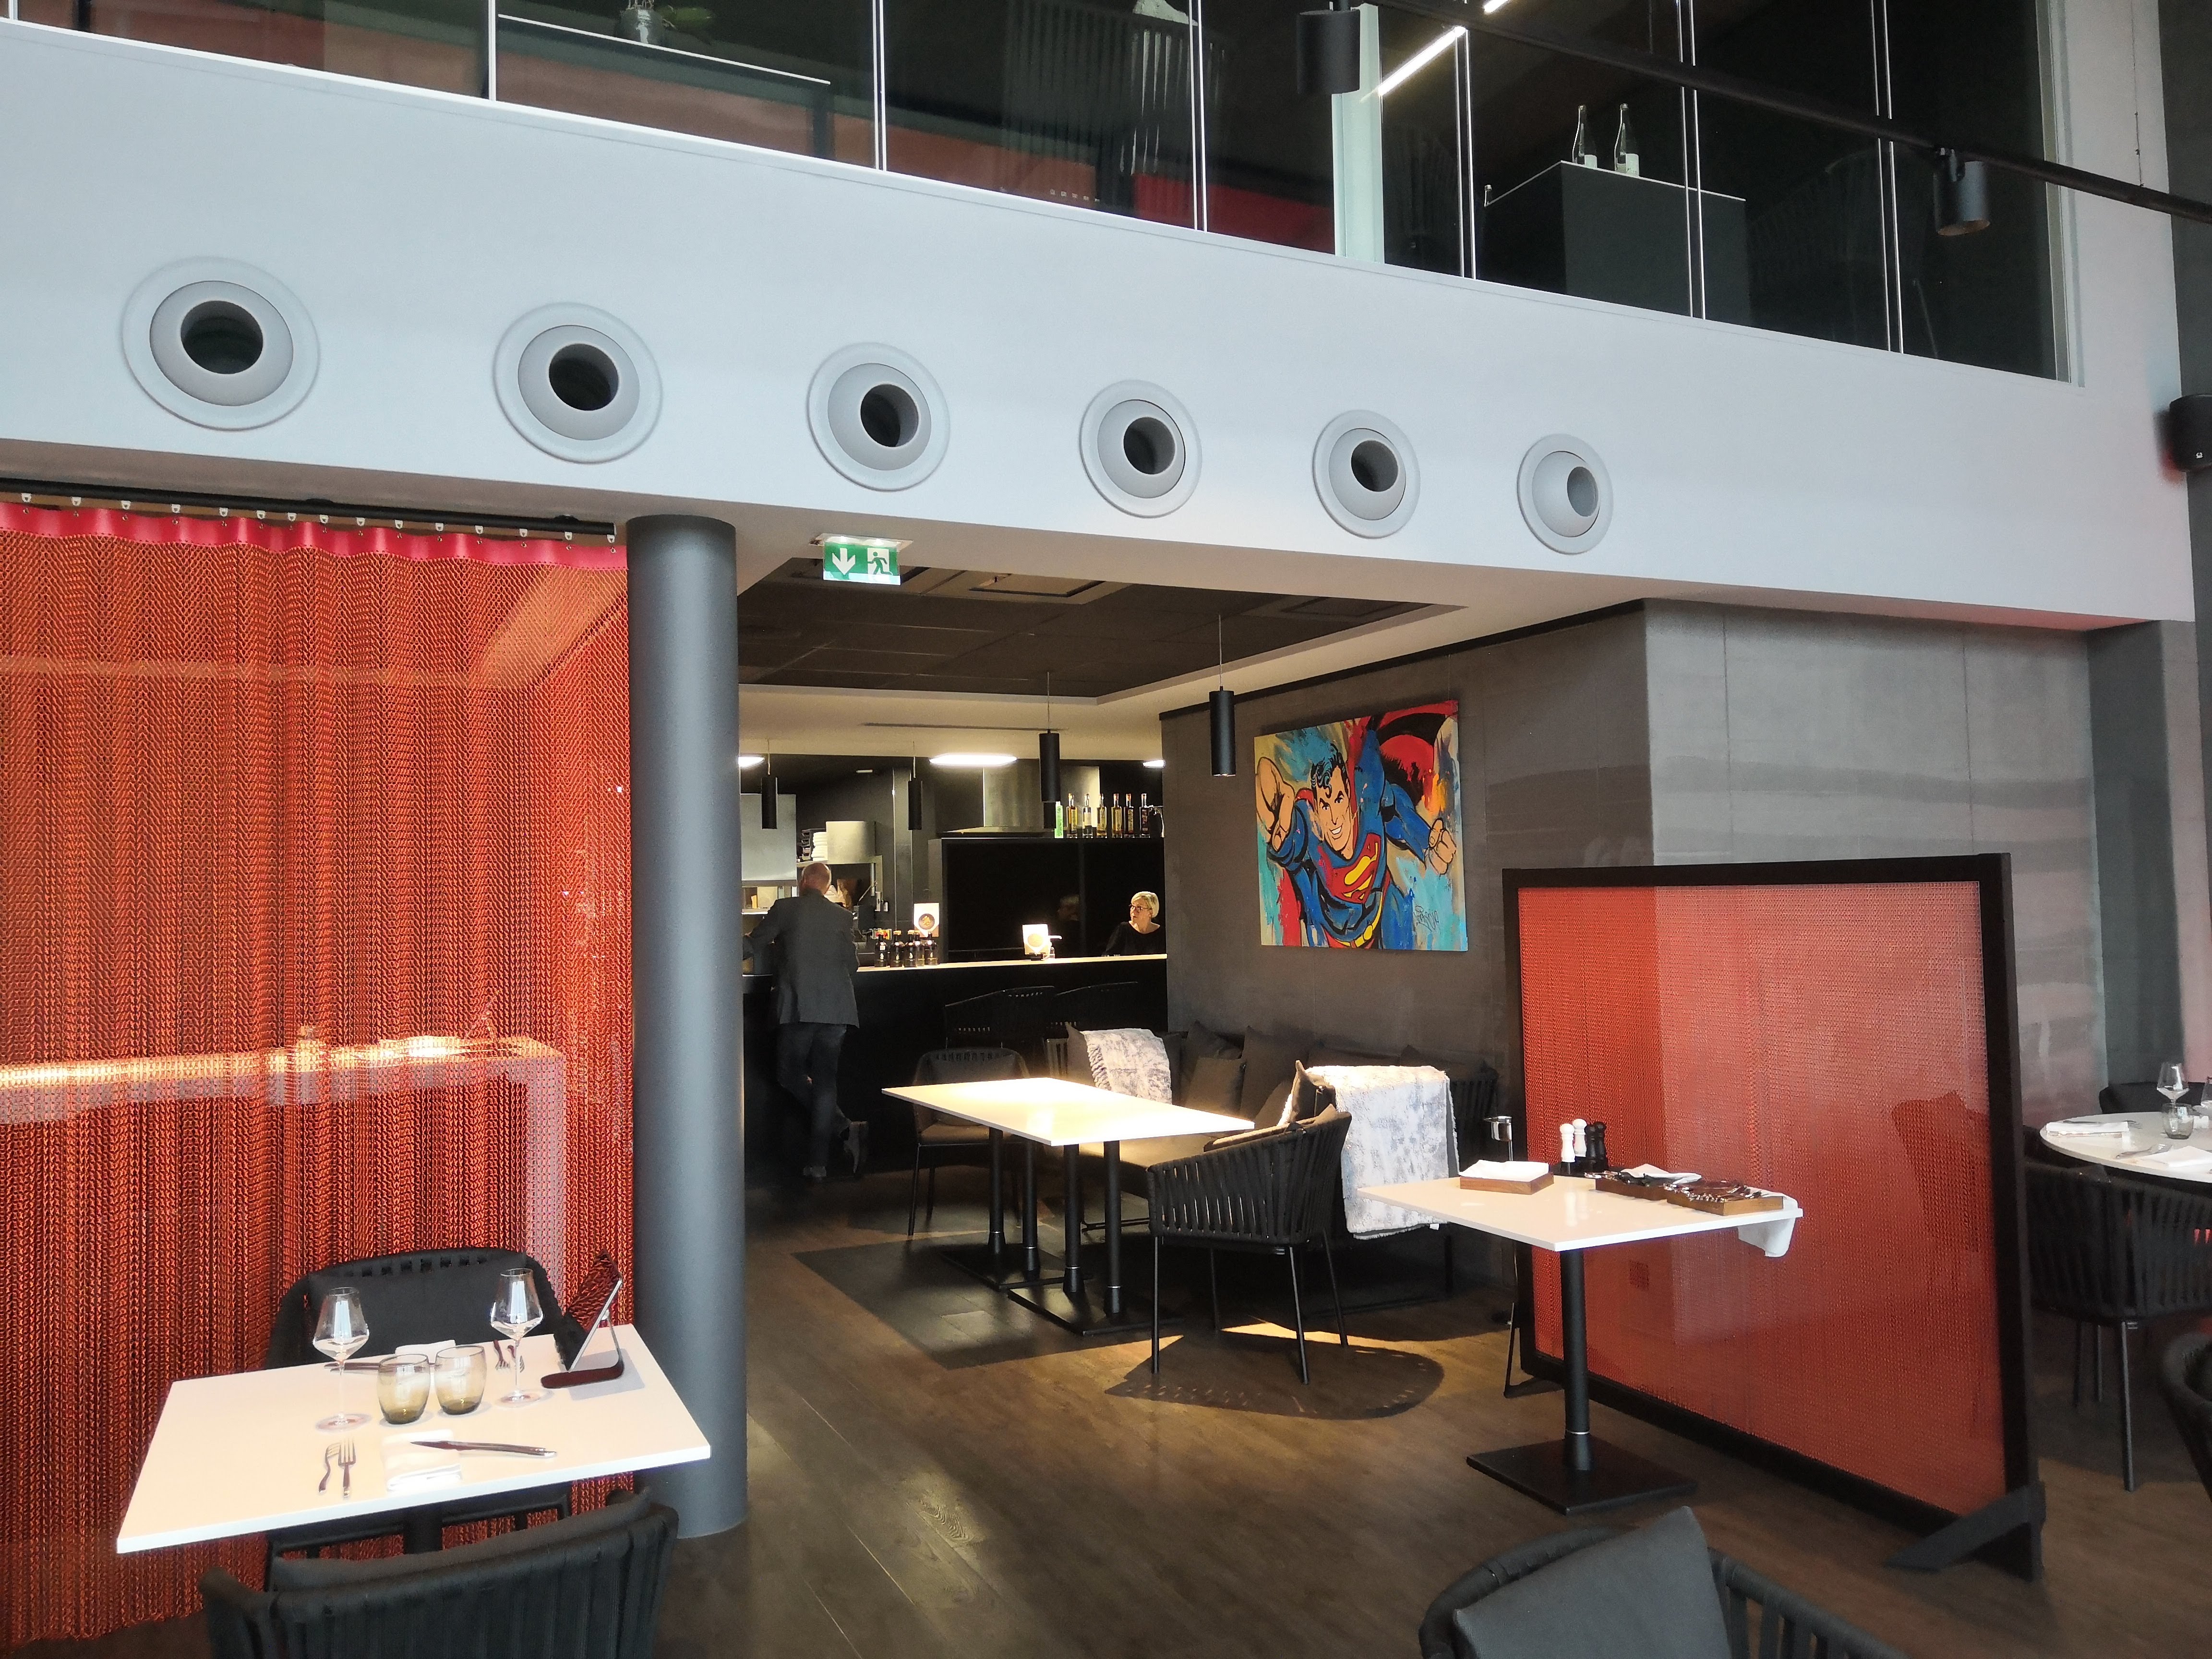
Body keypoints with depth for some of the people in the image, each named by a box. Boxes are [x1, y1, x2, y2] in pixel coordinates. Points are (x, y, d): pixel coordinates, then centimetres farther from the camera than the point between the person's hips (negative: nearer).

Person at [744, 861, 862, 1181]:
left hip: (799, 1007, -4)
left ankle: (845, 1127, -5)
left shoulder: (785, 908, 2)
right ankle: (818, 1162, 6)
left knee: (790, 1075, 8)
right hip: (837, 1007, 4)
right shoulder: (842, 916, 11)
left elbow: (753, 945, 8)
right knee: (825, 1078, 8)